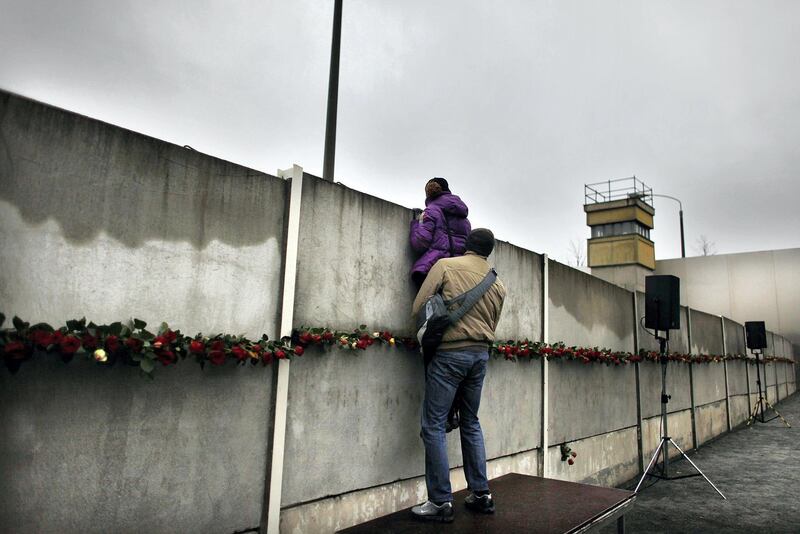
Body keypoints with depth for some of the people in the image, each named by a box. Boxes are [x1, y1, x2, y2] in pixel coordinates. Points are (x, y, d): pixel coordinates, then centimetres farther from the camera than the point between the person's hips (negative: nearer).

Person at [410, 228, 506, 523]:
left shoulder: (446, 265, -3)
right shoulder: (497, 284, 11)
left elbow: (419, 307, -3)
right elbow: (492, 325, 15)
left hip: (450, 352, -6)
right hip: (481, 354, 6)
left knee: (434, 425, 0)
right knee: (471, 423, 18)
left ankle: (441, 502, 2)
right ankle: (481, 494, 22)